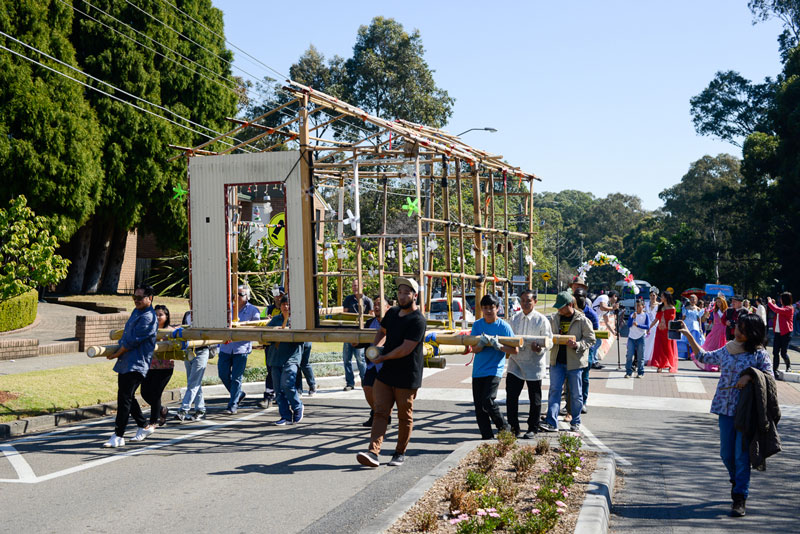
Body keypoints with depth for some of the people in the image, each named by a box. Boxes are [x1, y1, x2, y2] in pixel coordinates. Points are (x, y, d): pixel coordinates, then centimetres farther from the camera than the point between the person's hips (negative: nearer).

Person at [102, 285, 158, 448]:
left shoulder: (148, 318, -15)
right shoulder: (136, 312, 16)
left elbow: (132, 341, -17)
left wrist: (117, 354, -6)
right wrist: (118, 351, 23)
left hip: (136, 365, -10)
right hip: (125, 363, 10)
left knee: (124, 398, -13)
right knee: (128, 397, 15)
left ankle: (118, 436, -12)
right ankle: (143, 427, 28)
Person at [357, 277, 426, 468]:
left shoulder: (417, 320, -16)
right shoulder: (392, 313, 9)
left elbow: (406, 349, -22)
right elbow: (382, 331, 29)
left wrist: (383, 358, -11)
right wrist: (374, 347, 10)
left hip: (406, 378, -6)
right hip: (385, 374, 7)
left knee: (404, 417, 8)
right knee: (380, 412, -3)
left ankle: (400, 453, 21)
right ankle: (373, 452, -11)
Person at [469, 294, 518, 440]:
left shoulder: (504, 326, -5)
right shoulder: (477, 325, 5)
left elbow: (515, 350, -7)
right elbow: (474, 349, 0)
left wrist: (499, 346, -22)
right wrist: (481, 344, -22)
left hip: (494, 370, -5)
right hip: (478, 371, 5)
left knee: (488, 401, -18)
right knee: (478, 405, 4)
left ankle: (504, 428, 4)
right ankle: (487, 437, 15)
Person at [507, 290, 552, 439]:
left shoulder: (542, 320, -4)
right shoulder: (514, 318, 9)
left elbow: (549, 341, -5)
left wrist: (540, 348, -25)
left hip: (534, 365, -3)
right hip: (515, 363, 3)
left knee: (535, 399, 6)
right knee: (511, 396, -1)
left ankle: (533, 429, 19)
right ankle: (514, 428, 12)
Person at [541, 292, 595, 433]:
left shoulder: (582, 320, -5)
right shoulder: (554, 319, 7)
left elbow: (591, 339, -5)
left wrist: (578, 345, -21)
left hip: (575, 362, -3)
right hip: (557, 361, 3)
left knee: (575, 394, 8)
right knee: (554, 390, -5)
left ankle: (576, 422, 21)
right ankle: (552, 422, -8)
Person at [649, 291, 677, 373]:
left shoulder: (671, 308, -6)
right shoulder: (660, 307, 11)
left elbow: (671, 321, -9)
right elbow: (656, 319, 15)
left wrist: (670, 332, -17)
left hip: (668, 330, -5)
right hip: (660, 330, 5)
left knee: (668, 348, 2)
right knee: (659, 348, -4)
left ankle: (671, 367, 13)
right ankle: (660, 366, -5)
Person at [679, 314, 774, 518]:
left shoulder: (759, 353, -2)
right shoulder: (727, 350, 11)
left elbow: (769, 375, -4)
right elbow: (703, 357, 23)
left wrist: (750, 375, -19)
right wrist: (688, 335, 23)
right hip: (726, 409, 4)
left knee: (742, 454, -7)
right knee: (726, 453, 9)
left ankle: (740, 498, -2)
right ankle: (737, 480, 38)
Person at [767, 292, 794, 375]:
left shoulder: (789, 308, -13)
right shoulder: (782, 307, 14)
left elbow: (777, 310, -26)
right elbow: (777, 311, 32)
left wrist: (770, 303, -14)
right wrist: (774, 304, 19)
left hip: (785, 333, -8)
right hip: (778, 333, 8)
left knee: (783, 353, -1)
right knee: (775, 352, 1)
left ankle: (788, 366, 24)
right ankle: (775, 369, 3)